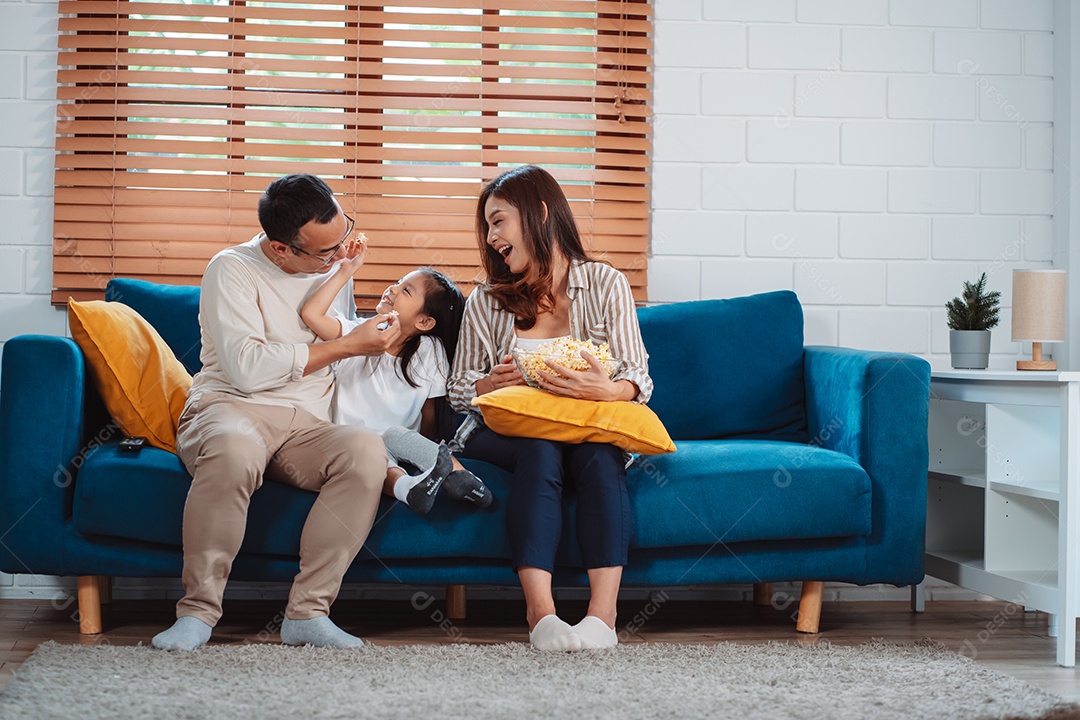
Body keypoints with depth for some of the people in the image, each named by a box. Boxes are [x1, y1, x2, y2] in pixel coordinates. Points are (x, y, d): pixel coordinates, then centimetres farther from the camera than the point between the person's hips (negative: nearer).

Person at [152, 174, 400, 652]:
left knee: (366, 451, -31)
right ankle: (198, 610, -27)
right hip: (232, 407, -4)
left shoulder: (335, 271, 19)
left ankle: (307, 612, -27)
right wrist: (348, 346, -12)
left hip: (308, 424, 5)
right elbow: (247, 368, -16)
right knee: (234, 449, -42)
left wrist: (377, 340, 13)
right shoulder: (232, 269, -2)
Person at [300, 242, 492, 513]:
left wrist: (426, 448, -8)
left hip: (402, 439, 2)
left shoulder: (429, 350, 2)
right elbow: (311, 313, -14)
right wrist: (345, 271, -10)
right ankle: (402, 484, -57)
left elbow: (430, 410, 4)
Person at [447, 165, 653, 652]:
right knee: (540, 450, -34)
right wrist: (494, 383, -13)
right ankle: (540, 612, -43)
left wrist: (606, 390, -24)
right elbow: (459, 391, 10)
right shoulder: (486, 301, 11)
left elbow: (639, 379, -1)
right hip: (504, 428, 0)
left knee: (599, 454, -34)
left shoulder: (606, 285, 6)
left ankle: (603, 613, -42)